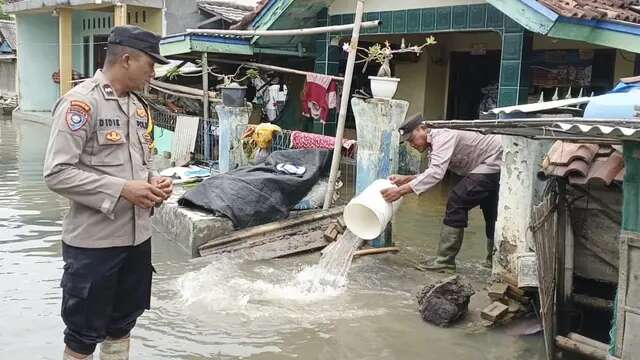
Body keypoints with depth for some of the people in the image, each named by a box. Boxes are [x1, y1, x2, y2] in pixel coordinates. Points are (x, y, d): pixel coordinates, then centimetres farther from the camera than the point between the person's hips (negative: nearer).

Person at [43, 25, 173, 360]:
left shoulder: (139, 105, 9)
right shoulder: (80, 102, -16)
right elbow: (57, 173, -20)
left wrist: (153, 182, -1)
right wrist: (122, 190, -22)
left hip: (137, 235, 8)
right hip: (94, 241, -7)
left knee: (122, 323, 21)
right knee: (85, 332, 8)